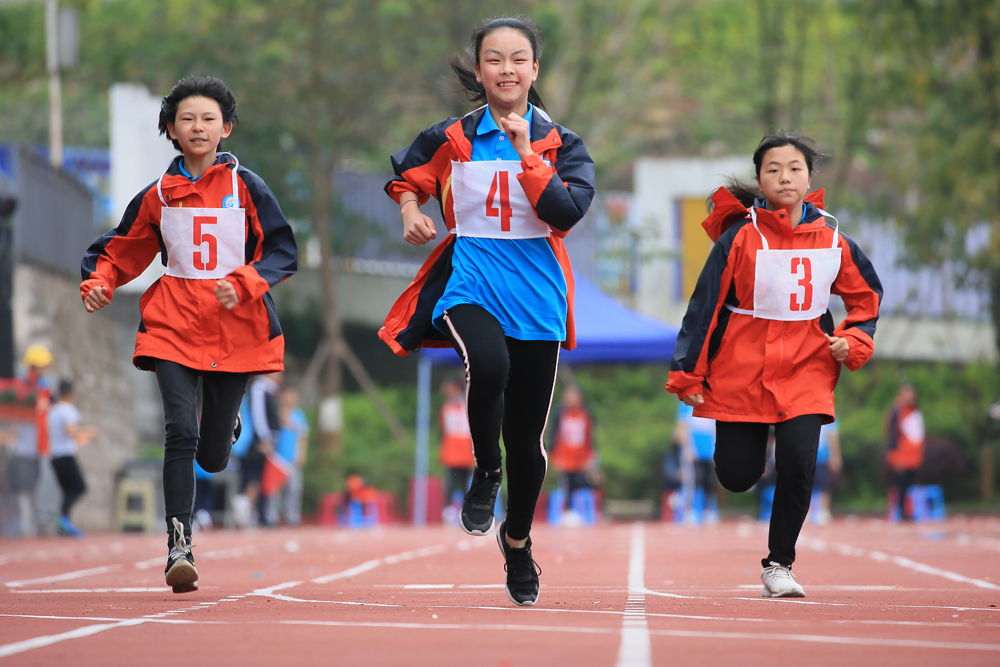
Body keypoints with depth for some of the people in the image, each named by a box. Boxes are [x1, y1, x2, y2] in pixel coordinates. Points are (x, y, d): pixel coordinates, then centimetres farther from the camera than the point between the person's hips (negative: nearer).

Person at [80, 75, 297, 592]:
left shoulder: (245, 187, 1)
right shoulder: (157, 195, 7)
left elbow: (283, 251, -2)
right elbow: (120, 252, 16)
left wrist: (244, 284, -18)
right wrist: (98, 283, -4)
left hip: (235, 329, 0)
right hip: (174, 326, 1)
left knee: (212, 456, 4)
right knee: (181, 433, -18)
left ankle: (224, 422, 42)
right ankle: (179, 545, -12)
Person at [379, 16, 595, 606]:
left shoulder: (560, 143, 2)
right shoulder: (451, 139, 3)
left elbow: (568, 212, -13)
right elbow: (408, 175, 21)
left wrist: (526, 153, -15)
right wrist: (411, 212, 1)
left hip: (536, 293, 1)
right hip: (470, 285, -1)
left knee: (527, 434, 6)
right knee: (489, 364, -35)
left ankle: (518, 539, 33)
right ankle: (486, 473, -6)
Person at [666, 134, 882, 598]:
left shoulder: (832, 241, -1)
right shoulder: (741, 237, -9)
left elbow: (867, 294, 15)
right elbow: (705, 304, -6)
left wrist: (853, 339, -2)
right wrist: (687, 375, -8)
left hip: (806, 371, 1)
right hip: (741, 372, -1)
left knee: (798, 463, -16)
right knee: (737, 477, 1)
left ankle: (779, 565, 2)